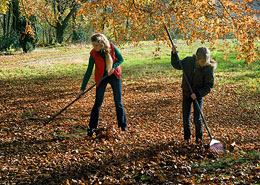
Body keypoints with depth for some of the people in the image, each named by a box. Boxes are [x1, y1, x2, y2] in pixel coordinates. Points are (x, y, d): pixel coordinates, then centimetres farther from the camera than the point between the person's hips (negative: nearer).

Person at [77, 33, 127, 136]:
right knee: (98, 103, -4)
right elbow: (89, 72, -15)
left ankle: (123, 127, 16)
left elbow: (121, 59, -2)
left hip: (114, 76, 1)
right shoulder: (93, 53, -17)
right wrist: (82, 89, -17)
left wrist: (113, 67, -22)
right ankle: (92, 127, 3)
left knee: (118, 103, 6)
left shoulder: (112, 47, -16)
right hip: (101, 78, -1)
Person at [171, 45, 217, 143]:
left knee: (197, 119, -4)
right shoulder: (188, 61, -10)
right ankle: (187, 137, 26)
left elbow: (209, 86, -15)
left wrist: (197, 94, -24)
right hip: (186, 93, 3)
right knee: (186, 118, 8)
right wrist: (174, 54, -7)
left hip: (198, 96, -3)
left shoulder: (209, 68, -19)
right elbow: (177, 65, 8)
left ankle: (199, 139, 16)